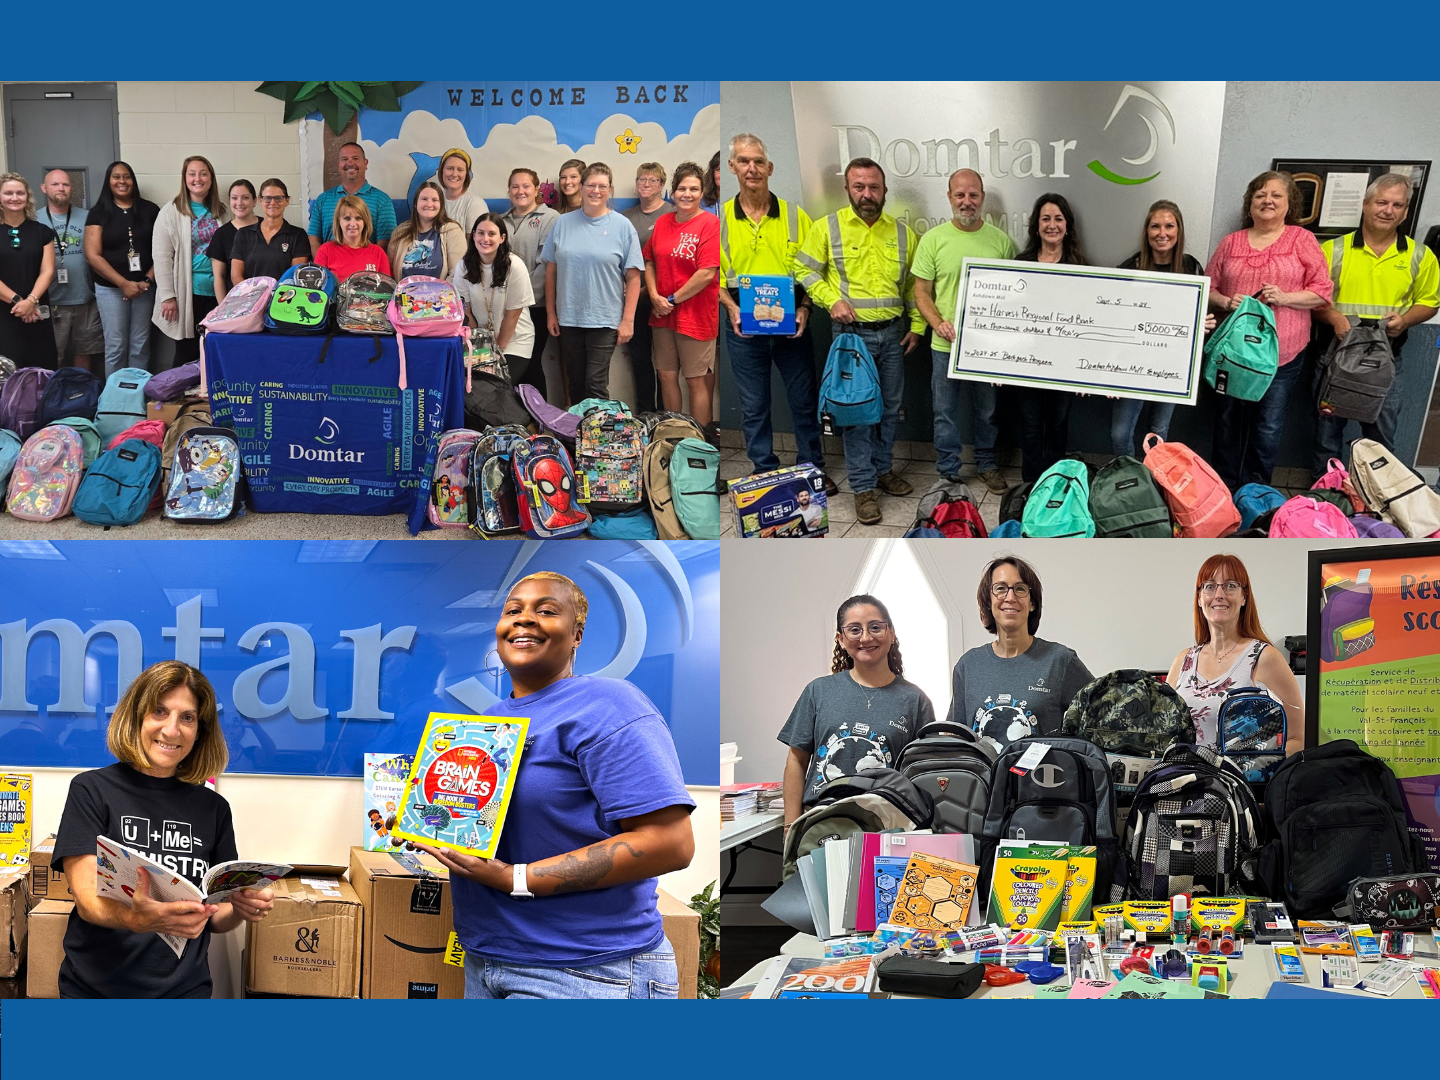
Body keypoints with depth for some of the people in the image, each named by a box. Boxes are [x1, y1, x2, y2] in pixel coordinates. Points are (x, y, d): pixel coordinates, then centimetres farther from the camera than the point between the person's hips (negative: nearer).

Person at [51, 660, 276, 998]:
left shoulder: (212, 807, 4)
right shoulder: (92, 790, -4)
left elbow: (214, 919, 9)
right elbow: (87, 900, -13)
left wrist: (241, 909, -13)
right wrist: (134, 918, -34)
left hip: (185, 991, 2)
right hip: (97, 989, -2)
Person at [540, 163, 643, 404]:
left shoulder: (622, 227, -3)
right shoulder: (564, 224, 5)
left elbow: (633, 277, -4)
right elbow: (551, 271, 9)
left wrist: (628, 320, -8)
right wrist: (551, 313, 6)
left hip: (604, 320, -3)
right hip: (568, 318, 3)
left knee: (596, 384, -5)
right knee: (576, 382, 11)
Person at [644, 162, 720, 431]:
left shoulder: (709, 224, -11)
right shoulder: (663, 222, 8)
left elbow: (707, 274, -17)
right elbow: (650, 261, 15)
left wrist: (673, 299, -12)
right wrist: (654, 296, -1)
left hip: (696, 315, -6)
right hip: (663, 315, 6)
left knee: (696, 379, 1)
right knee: (666, 376, 11)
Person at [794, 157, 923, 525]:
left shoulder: (901, 232, 6)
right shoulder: (828, 228, -4)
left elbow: (914, 283, 12)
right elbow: (804, 270, -1)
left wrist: (916, 325, 7)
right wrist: (832, 299, -13)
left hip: (893, 332, 4)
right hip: (852, 332, -4)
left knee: (891, 407, 12)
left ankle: (883, 468, 29)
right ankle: (863, 487, 3)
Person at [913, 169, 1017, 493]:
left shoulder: (1001, 241, 0)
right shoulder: (933, 239, -3)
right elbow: (921, 292, -1)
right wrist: (939, 323, -17)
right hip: (946, 345, -1)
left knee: (987, 412, 15)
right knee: (946, 413, 8)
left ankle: (987, 465, 32)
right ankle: (948, 473, 20)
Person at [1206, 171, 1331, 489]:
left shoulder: (1302, 240, 1)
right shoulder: (1231, 243, 9)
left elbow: (1323, 292, -2)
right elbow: (1208, 288, 13)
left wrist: (1285, 298, -15)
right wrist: (1226, 302, -8)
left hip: (1282, 353, -2)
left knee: (1268, 428, 1)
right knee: (1228, 421, 11)